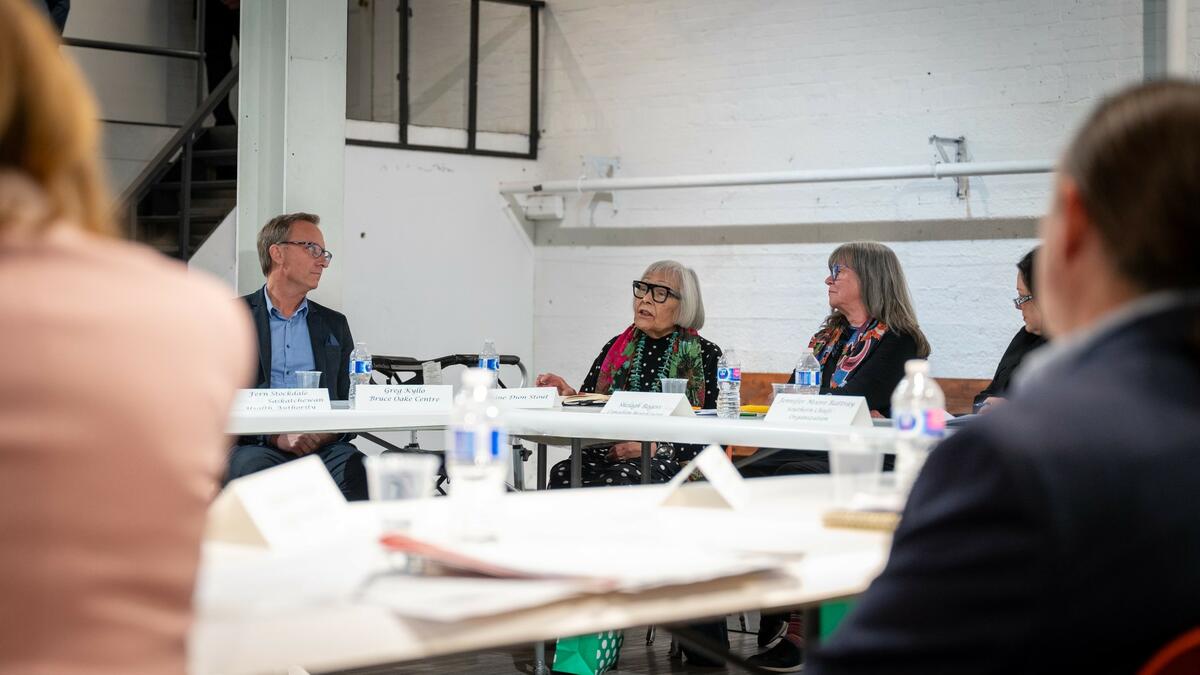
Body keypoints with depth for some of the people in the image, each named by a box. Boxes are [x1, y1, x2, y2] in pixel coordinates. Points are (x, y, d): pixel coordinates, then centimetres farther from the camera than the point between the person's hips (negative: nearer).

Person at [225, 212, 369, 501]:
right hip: (255, 445, -2)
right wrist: (276, 436, -14)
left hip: (323, 445, 2)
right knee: (255, 468, -38)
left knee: (356, 471, -32)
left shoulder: (335, 324, 24)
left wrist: (328, 433, -5)